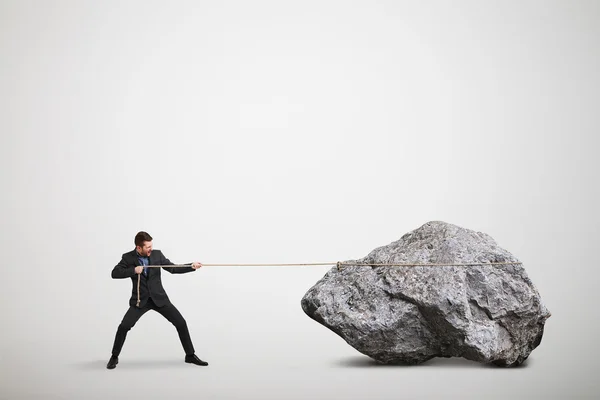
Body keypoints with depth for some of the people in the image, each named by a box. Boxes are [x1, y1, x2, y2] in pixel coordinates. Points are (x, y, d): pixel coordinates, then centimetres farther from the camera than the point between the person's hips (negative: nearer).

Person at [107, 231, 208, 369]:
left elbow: (173, 268, -1)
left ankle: (190, 355, 9)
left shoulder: (157, 254, -3)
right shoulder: (128, 257, -7)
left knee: (181, 323, -5)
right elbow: (114, 273, -14)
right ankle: (114, 357, 6)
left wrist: (191, 266, -14)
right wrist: (133, 270, -25)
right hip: (140, 300, -2)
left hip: (159, 298, 2)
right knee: (124, 326, -16)